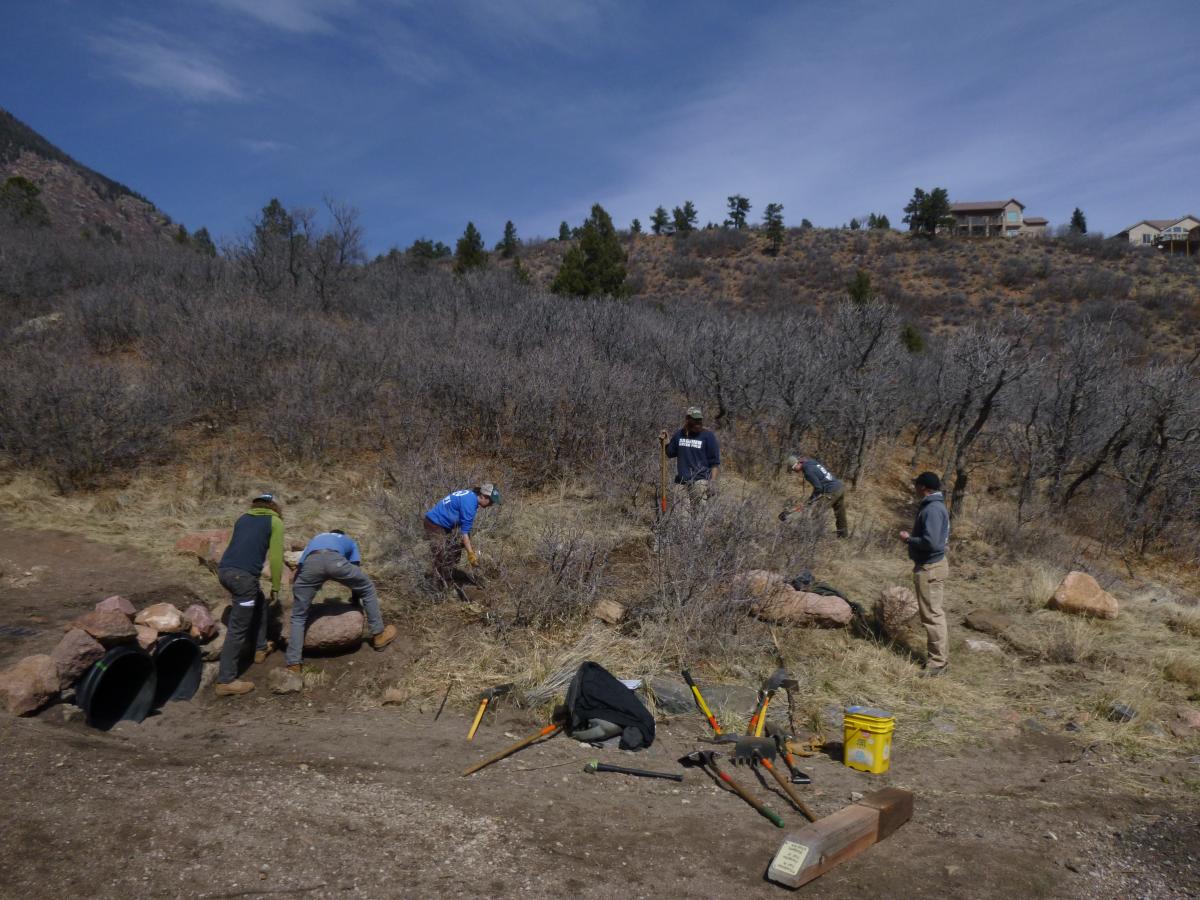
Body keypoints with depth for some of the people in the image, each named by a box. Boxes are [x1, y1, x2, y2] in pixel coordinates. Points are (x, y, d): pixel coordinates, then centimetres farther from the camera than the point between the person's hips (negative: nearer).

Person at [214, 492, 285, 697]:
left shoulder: (242, 518, 24)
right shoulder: (275, 522, 8)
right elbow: (276, 557, 1)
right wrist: (275, 587, 9)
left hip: (223, 570, 7)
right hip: (243, 575, -7)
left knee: (259, 603, 29)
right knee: (237, 629, -2)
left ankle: (260, 648, 38)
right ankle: (226, 681, -1)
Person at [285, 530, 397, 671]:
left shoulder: (315, 540, 46)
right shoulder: (349, 542, 42)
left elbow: (299, 569, 41)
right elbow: (355, 573, 39)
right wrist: (355, 601, 50)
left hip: (310, 562, 1)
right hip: (335, 560, -1)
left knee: (298, 617, 16)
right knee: (368, 589, 25)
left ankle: (293, 665, 9)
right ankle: (378, 635, 29)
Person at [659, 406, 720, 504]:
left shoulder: (708, 436, -2)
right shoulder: (679, 435, 10)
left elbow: (715, 462, -2)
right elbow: (669, 454, 23)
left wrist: (712, 482, -10)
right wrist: (664, 441, 6)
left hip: (700, 481, -4)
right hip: (681, 481, 5)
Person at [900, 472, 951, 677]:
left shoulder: (932, 510, -21)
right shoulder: (935, 506, 12)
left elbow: (931, 543, -28)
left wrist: (908, 539, -15)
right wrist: (913, 536, 12)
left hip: (930, 568, -11)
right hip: (933, 565, 11)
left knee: (932, 615, -5)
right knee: (934, 613, 17)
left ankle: (938, 661, 1)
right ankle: (939, 655, 26)